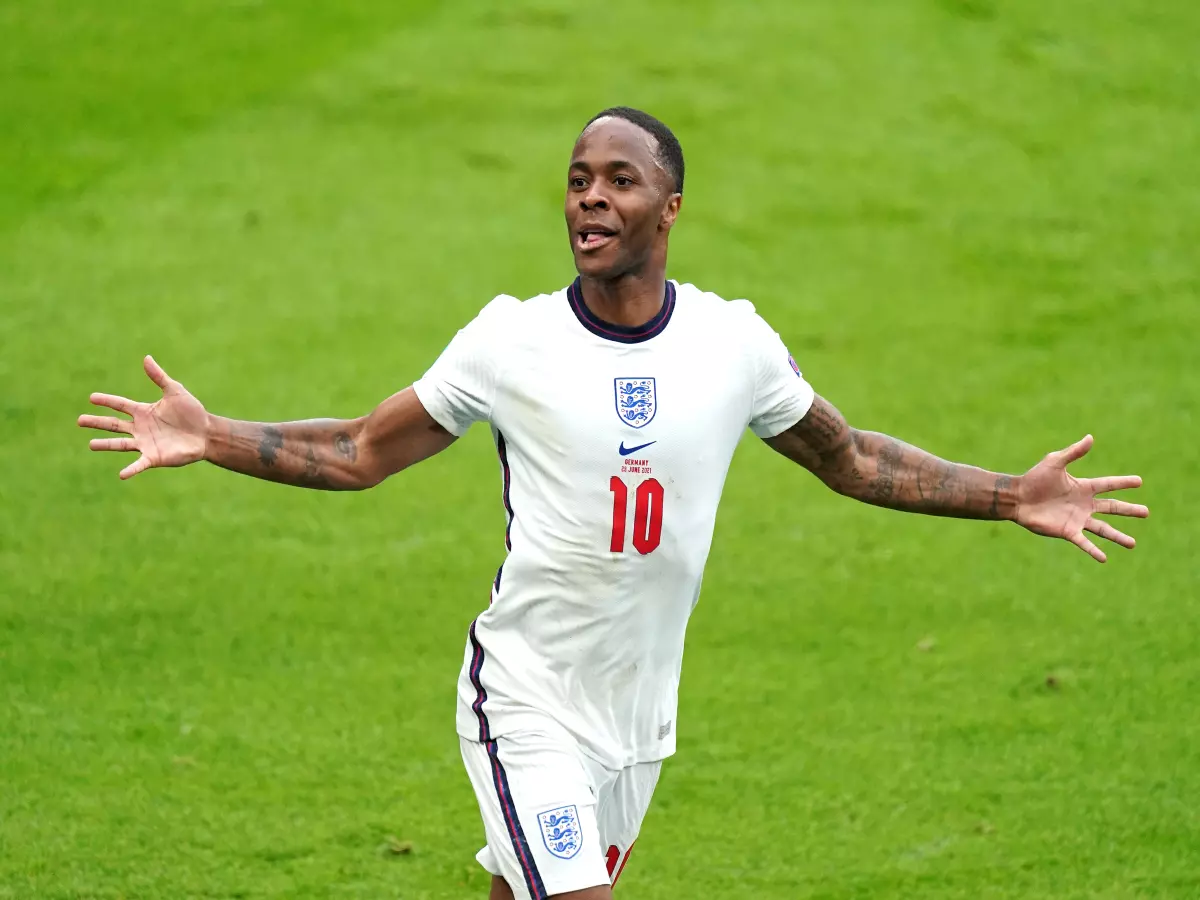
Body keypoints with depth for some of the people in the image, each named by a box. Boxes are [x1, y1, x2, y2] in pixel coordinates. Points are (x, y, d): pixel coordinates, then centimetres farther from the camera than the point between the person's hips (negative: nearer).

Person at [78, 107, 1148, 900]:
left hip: (639, 708, 4)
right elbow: (360, 453, 0)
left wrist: (1012, 498, 8)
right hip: (528, 700, -4)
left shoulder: (735, 343, -1)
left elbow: (853, 460, 13)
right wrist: (208, 439, -12)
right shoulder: (512, 341, -8)